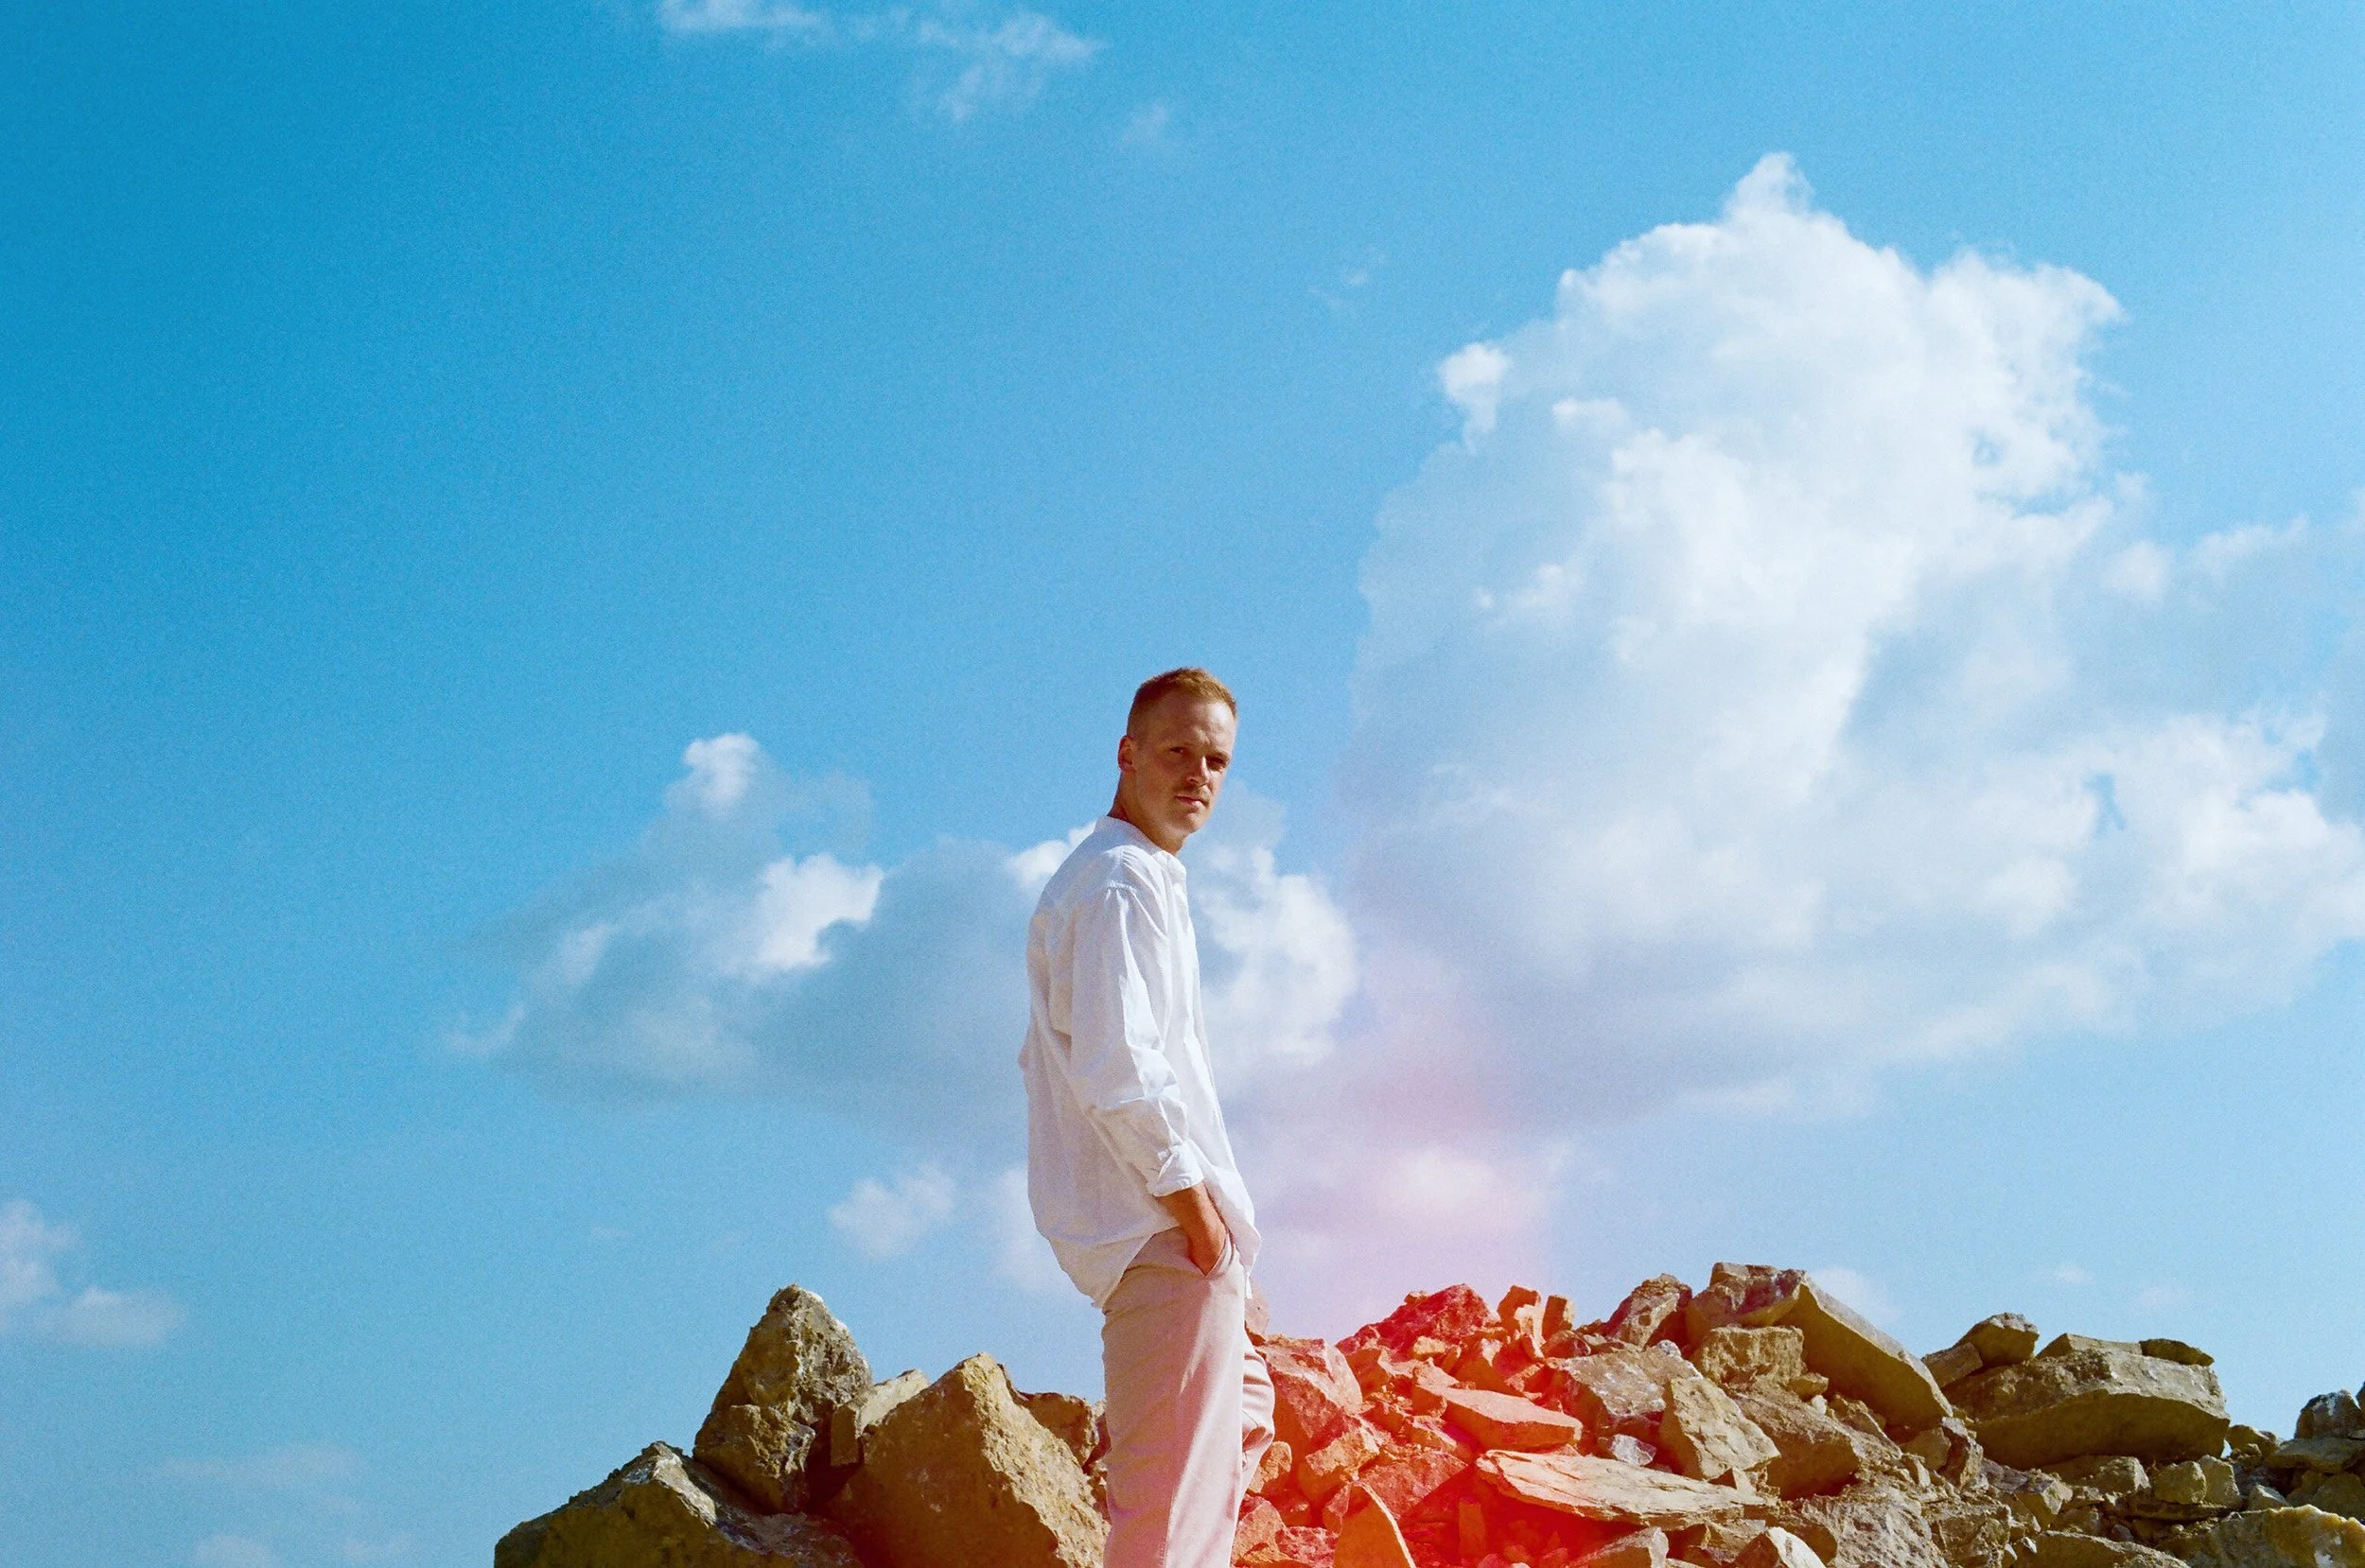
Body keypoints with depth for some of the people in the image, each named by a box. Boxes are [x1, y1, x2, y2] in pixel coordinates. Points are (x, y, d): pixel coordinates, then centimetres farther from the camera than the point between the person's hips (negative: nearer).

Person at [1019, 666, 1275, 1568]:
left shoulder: (1091, 877, 19)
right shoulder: (1124, 883, -14)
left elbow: (1059, 1055, 25)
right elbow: (1119, 1070, -24)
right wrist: (1195, 1204, -17)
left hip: (1133, 1222, 11)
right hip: (1164, 1225, -11)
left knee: (1243, 1411, 27)